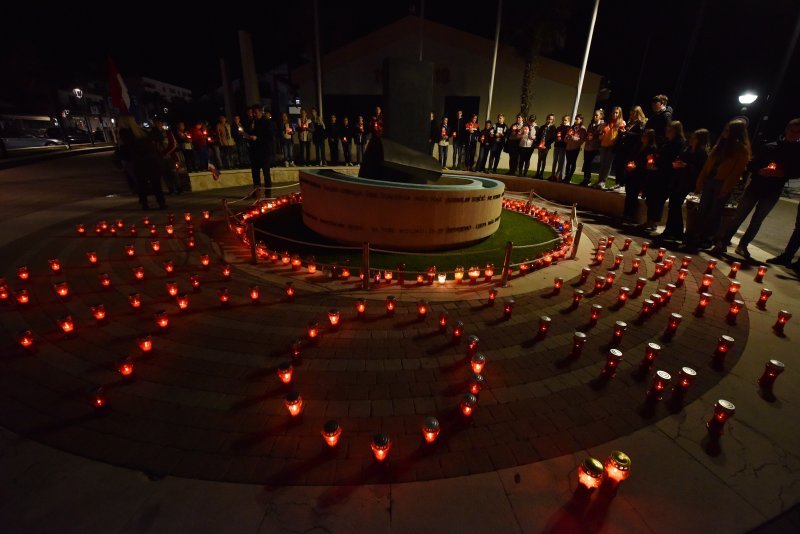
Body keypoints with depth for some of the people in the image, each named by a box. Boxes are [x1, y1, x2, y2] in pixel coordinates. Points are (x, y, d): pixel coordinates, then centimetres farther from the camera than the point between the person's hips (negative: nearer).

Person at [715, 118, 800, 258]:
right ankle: (723, 242, 0)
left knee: (757, 220, 6)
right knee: (739, 216, -3)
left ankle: (743, 245, 15)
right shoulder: (769, 147, 3)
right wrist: (759, 171, -17)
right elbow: (751, 165, 3)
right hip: (755, 187, -1)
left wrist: (783, 174, -16)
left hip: (772, 192, 1)